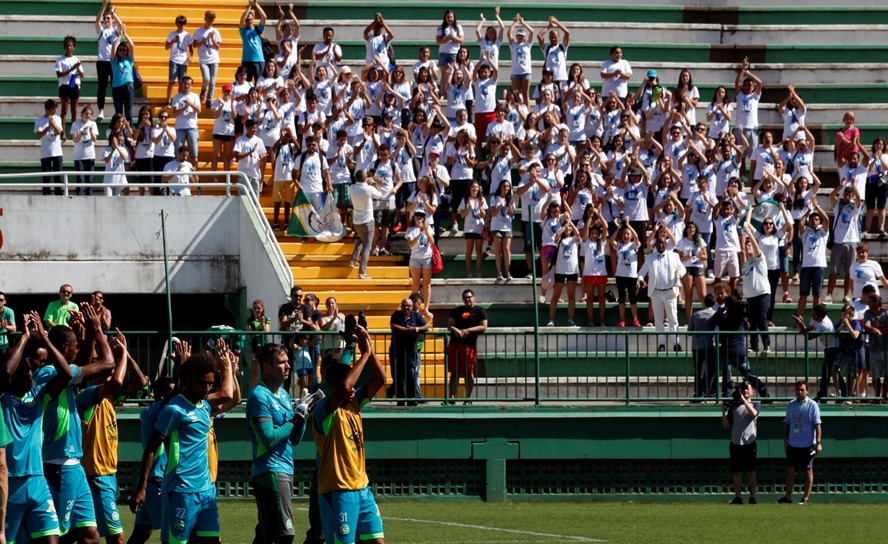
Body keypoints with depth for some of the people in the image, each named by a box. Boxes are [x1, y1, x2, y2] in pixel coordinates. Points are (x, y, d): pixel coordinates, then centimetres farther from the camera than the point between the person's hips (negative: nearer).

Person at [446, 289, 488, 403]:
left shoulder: (479, 311, 3)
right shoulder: (457, 311, 16)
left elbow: (483, 327, -5)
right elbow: (449, 325, 13)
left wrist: (468, 330, -15)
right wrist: (454, 329, -10)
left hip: (469, 345, -4)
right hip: (454, 344, 4)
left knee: (468, 373, -2)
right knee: (454, 372, 4)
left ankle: (468, 398, 5)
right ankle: (451, 397, 5)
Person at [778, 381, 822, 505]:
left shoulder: (812, 405, -7)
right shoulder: (791, 405, 9)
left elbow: (817, 425, -10)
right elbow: (786, 423, 16)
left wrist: (818, 442, -16)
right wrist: (785, 440, 10)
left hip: (807, 444, -5)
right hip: (793, 444, 5)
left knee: (808, 470, 2)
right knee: (790, 469, 5)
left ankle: (806, 498, 7)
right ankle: (788, 497, 11)